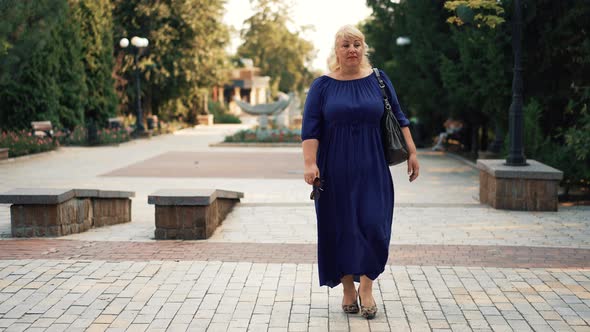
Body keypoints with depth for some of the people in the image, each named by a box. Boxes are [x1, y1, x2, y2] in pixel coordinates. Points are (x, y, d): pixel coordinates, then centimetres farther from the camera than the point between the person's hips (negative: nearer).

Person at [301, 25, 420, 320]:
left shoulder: (378, 80, 5)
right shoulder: (322, 86, 1)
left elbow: (398, 118, 8)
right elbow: (310, 128, -4)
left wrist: (411, 153, 2)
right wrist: (310, 163, -15)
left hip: (372, 168, 1)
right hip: (335, 170, 0)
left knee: (373, 223, -7)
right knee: (341, 227, 3)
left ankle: (366, 286, 6)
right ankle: (348, 288, 16)